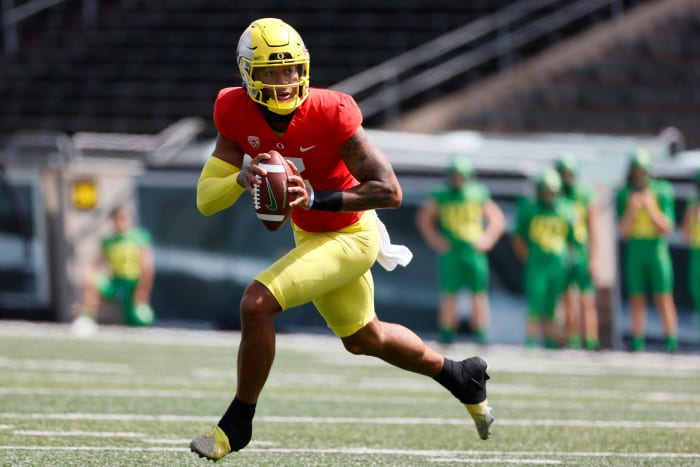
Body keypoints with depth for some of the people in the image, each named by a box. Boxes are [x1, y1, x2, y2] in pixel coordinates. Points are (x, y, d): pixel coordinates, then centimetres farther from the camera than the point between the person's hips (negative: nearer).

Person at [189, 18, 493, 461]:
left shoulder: (330, 114, -29)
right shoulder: (237, 115, -14)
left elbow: (390, 192, -28)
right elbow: (205, 200, -13)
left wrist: (317, 199, -37)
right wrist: (242, 178, -34)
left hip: (349, 238, -7)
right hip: (309, 236, 7)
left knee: (256, 304, -22)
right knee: (365, 338, 25)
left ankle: (238, 423, -3)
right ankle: (460, 375, 50)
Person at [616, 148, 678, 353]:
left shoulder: (662, 192, -1)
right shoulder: (624, 195, 4)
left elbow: (667, 227, -4)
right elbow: (623, 231, 0)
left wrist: (651, 208, -17)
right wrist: (631, 210, -16)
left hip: (657, 250, -2)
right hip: (634, 252, 2)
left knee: (664, 298, -4)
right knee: (637, 298, 3)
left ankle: (672, 343, -4)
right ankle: (637, 342, 6)